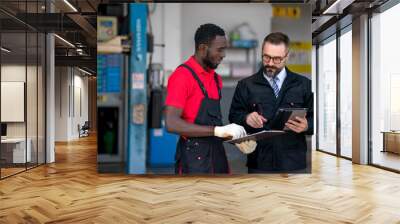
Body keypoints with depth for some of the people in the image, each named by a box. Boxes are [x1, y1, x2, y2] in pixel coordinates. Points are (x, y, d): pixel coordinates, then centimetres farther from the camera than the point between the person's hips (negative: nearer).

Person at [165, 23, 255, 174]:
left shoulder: (216, 78, 13)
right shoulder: (182, 76, -13)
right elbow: (171, 123, -22)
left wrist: (233, 137, 3)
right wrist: (217, 131, -24)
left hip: (216, 155, 8)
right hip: (194, 158, -8)